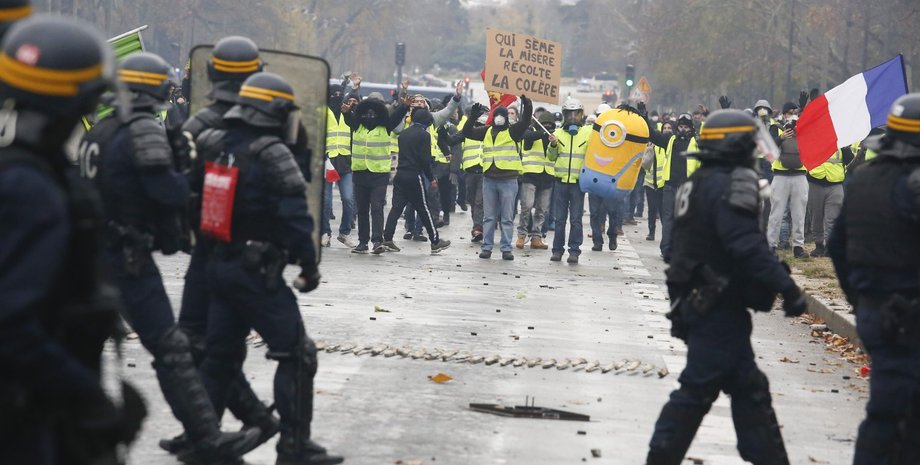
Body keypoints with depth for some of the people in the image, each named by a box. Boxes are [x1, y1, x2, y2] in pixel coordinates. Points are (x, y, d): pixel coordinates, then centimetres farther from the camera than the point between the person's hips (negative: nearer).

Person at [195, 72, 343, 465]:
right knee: (297, 355, -1)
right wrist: (309, 264, -9)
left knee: (221, 354, 18)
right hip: (257, 271, -8)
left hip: (219, 265, 8)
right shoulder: (271, 155, -16)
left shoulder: (215, 145, 6)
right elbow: (294, 216, -17)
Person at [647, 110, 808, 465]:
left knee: (748, 386, 14)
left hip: (696, 300, 10)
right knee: (699, 386, -5)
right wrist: (787, 288, -27)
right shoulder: (728, 187, -17)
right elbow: (748, 247, -27)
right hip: (719, 306, -10)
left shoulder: (697, 184, 15)